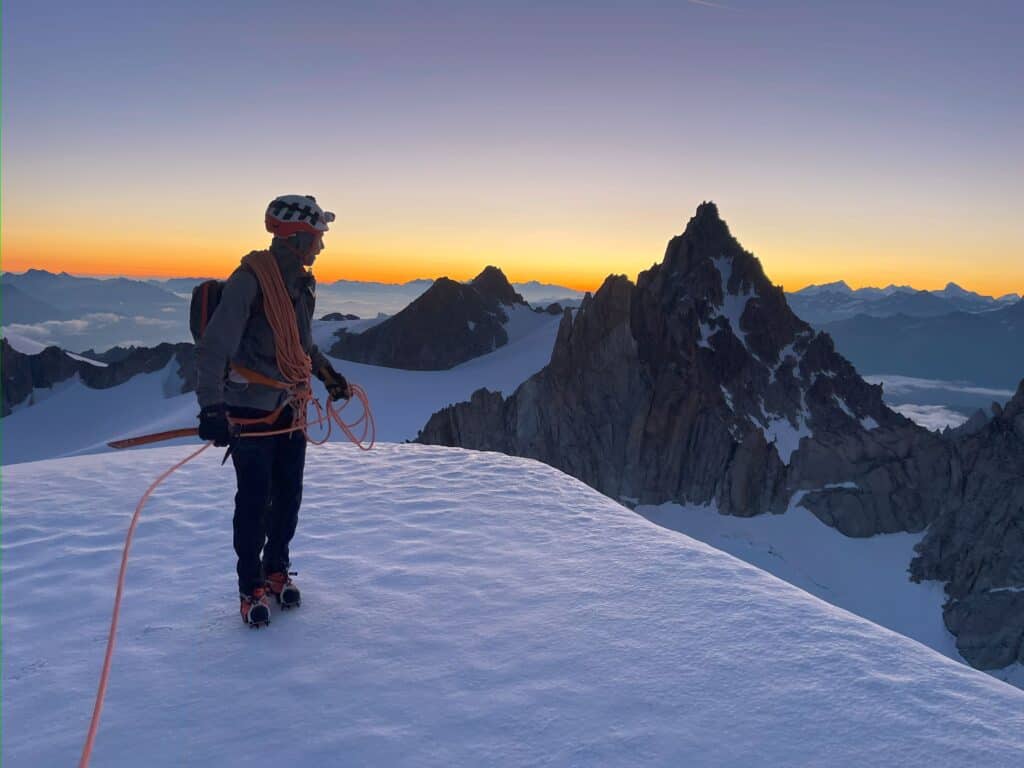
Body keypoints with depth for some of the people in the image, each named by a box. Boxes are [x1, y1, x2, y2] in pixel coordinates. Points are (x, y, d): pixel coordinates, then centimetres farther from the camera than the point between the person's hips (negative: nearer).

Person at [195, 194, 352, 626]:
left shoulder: (302, 282, 7)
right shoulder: (251, 278, -18)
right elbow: (214, 347, -26)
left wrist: (329, 375, 24)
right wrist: (211, 407, -35)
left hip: (291, 406, 7)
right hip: (250, 409, -7)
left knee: (289, 493, 12)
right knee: (255, 499, 0)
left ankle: (277, 570, 30)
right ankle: (251, 587, 18)